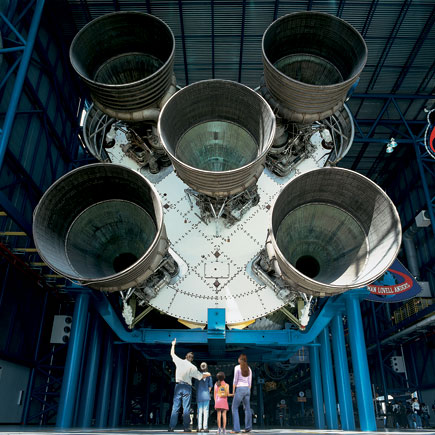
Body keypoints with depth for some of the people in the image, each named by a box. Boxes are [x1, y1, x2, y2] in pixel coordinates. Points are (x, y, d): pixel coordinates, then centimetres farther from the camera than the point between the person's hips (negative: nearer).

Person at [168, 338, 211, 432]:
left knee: (175, 407, 2)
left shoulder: (179, 361, 3)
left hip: (178, 386, 2)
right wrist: (207, 374, 23)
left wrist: (173, 345, 34)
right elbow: (201, 376, 3)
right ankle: (186, 427, 1)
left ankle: (171, 427, -1)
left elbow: (172, 354, 19)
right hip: (187, 387, -2)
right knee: (186, 408, 2)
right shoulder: (192, 367, -1)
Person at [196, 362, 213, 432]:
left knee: (199, 411, 5)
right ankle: (205, 427, -1)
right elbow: (210, 386, 2)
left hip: (199, 396, 1)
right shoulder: (208, 375, -1)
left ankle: (199, 427, 4)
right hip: (206, 396, -1)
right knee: (206, 411, 2)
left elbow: (196, 385, 7)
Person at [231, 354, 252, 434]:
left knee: (234, 408, 1)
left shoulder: (237, 367, -6)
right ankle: (248, 427, 8)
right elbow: (250, 382, 10)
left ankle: (236, 429, -5)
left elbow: (235, 380, -7)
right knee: (247, 408, 11)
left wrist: (233, 391, 0)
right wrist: (248, 391, 16)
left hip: (239, 388, -5)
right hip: (247, 389, 5)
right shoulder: (249, 368, 9)